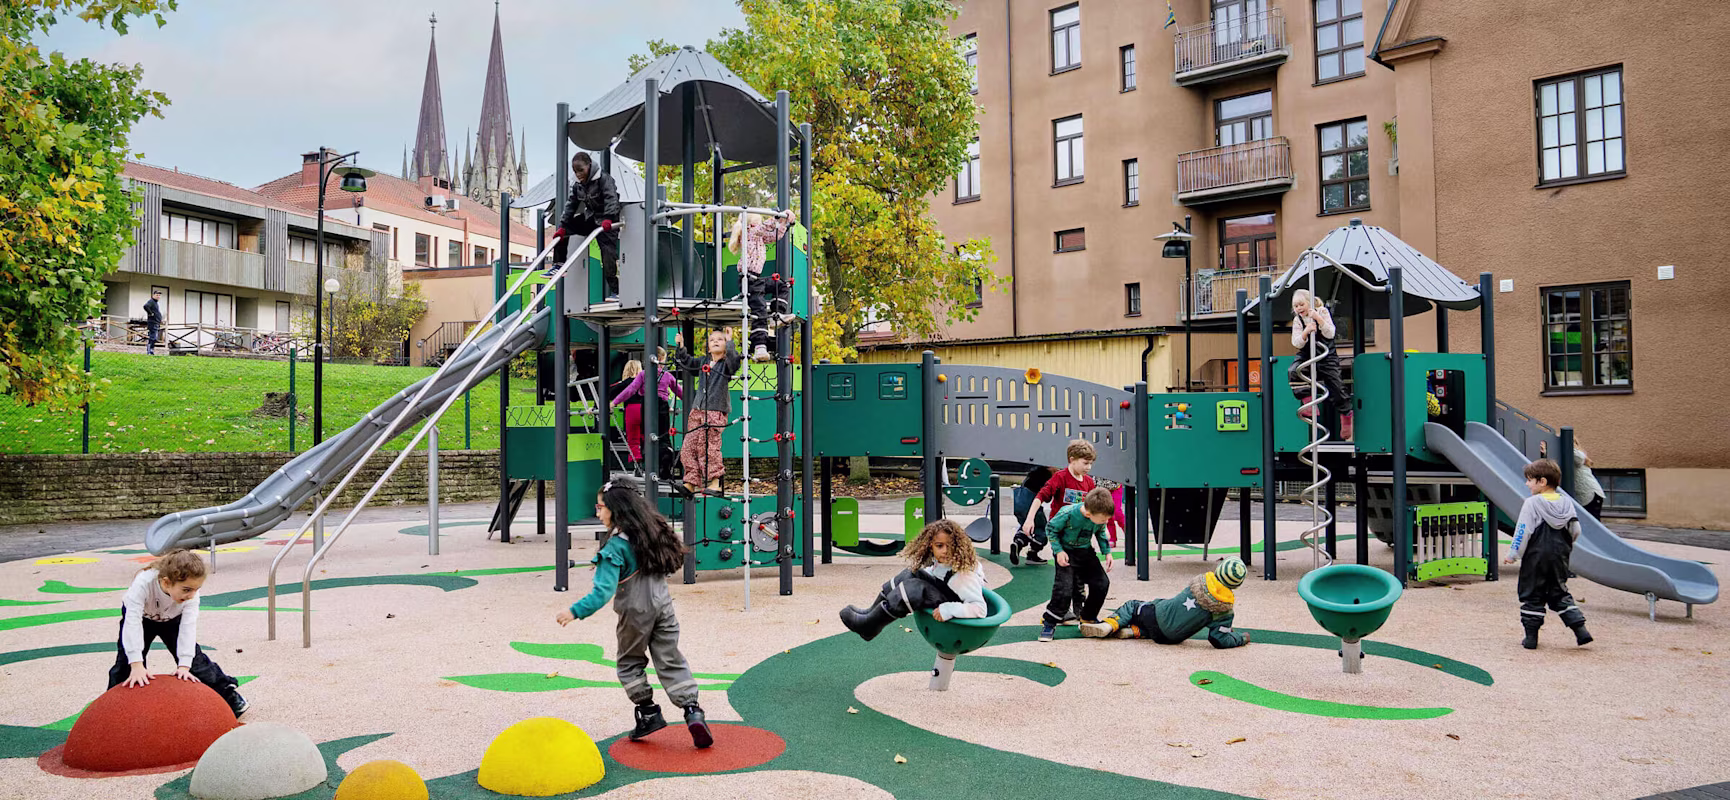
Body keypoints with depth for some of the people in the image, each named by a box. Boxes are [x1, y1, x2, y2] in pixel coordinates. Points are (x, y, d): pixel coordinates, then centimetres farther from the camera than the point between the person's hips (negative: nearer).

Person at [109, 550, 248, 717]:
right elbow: (132, 624, -48)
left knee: (193, 657, -5)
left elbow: (188, 627, -36)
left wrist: (184, 666, -43)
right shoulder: (143, 584, -44)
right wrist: (136, 665, -54)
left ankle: (227, 692, 7)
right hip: (141, 616, -1)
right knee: (127, 661, -12)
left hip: (172, 619, 1)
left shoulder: (190, 591, -35)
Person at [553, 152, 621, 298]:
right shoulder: (577, 185, 5)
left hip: (607, 222, -7)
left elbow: (611, 199, -28)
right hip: (590, 219, 7)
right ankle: (558, 264, 12)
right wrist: (563, 226, -2)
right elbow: (571, 205, 7)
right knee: (562, 231, 5)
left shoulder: (604, 179, -16)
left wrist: (608, 219, -43)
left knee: (608, 252, -18)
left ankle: (614, 291, -19)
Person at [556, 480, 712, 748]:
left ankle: (648, 712, 15)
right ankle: (692, 711, -4)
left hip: (636, 612, -6)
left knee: (630, 663, 16)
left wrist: (575, 611, -21)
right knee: (671, 662, 8)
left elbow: (603, 591, -23)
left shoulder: (616, 546, -18)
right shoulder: (654, 531, 3)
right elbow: (672, 561, 17)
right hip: (663, 605, 6)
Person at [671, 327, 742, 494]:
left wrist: (729, 341, -19)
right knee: (689, 446, 1)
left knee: (708, 447, -10)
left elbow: (734, 359, -21)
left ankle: (714, 481, 1)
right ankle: (691, 482, 8)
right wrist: (680, 346, 13)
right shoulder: (702, 363, 16)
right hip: (697, 411, 6)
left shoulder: (726, 364, 1)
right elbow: (684, 361, 25)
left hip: (716, 411, -6)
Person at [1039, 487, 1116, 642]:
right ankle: (1050, 624, -2)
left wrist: (1107, 552, 1)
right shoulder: (1068, 514, -32)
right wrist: (1059, 551, -20)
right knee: (1064, 588, -19)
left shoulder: (1100, 517, -15)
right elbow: (1051, 529, -15)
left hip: (1085, 551, 5)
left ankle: (1088, 618, 18)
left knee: (1102, 583, -3)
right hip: (1066, 552, -5)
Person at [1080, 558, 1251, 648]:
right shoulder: (1226, 609, -16)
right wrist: (1241, 638, 4)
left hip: (1157, 615, -1)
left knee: (1132, 606, 25)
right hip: (1171, 638, 1)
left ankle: (1110, 624, -2)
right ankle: (1135, 632, 6)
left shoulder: (1202, 581, -9)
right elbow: (1219, 640, -14)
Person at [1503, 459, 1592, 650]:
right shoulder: (1566, 503, 5)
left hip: (1536, 557, -5)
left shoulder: (1532, 503, -12)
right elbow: (1575, 531, 8)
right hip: (1559, 557, 5)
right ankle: (1580, 630, 5)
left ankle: (1531, 637, 5)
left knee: (1532, 596, 4)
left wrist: (1513, 554, -7)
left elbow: (1522, 531, -14)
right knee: (1560, 594, 16)